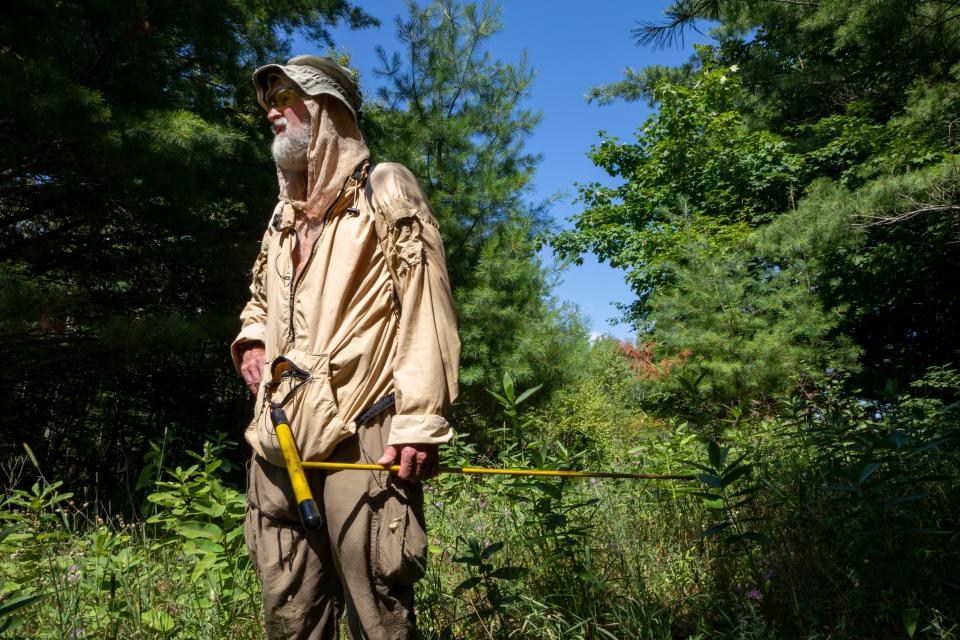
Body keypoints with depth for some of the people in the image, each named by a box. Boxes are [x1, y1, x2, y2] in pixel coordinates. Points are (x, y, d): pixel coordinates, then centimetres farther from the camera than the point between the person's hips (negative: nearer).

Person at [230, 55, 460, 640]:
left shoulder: (385, 189, 4)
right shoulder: (285, 213, 25)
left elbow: (425, 310, -7)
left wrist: (420, 422, -16)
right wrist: (251, 341, 15)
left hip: (359, 432, -7)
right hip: (280, 436, 7)